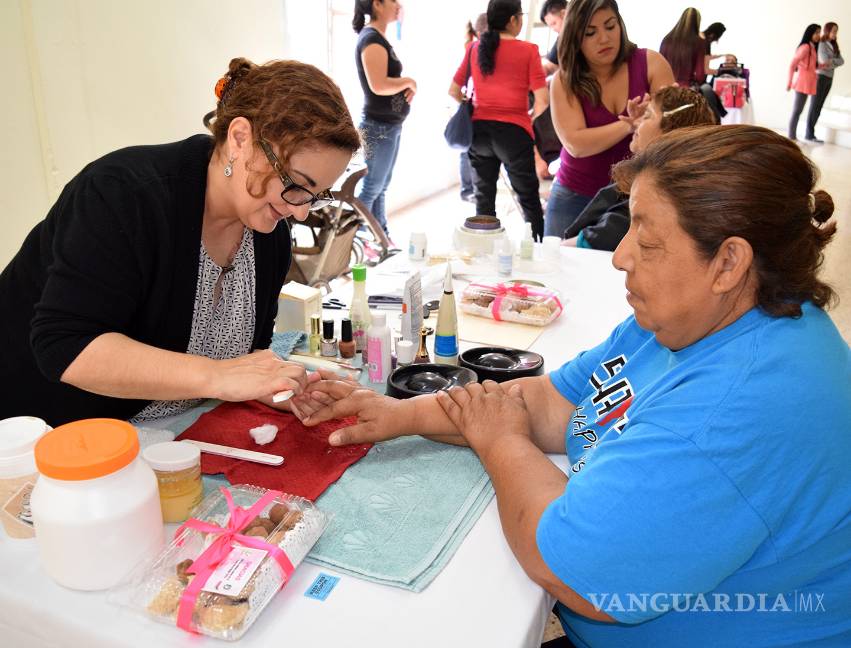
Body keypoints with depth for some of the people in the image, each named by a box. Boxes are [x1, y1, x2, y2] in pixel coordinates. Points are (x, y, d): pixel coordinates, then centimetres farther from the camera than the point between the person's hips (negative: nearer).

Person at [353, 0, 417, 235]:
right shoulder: (372, 38, -16)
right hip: (379, 126, -9)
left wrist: (408, 85, -1)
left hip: (389, 126, 9)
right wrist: (409, 81, -13)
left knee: (380, 188, 15)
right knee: (371, 188, -1)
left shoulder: (379, 38, 13)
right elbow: (378, 85, -28)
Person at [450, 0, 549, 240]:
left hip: (479, 129, 4)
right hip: (513, 131, -3)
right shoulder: (528, 50, -4)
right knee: (529, 198, 8)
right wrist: (529, 116, 9)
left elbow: (453, 90, 10)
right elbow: (543, 99, -10)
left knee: (484, 196, 16)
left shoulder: (475, 48, 6)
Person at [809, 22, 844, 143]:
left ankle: (810, 133, 7)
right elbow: (825, 61, -20)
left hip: (829, 79, 8)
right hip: (820, 77, -8)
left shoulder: (834, 46, 14)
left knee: (819, 107, 5)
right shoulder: (821, 45, -11)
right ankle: (810, 134, -5)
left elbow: (841, 61, 2)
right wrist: (835, 62, -3)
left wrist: (831, 62, -15)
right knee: (814, 106, -7)